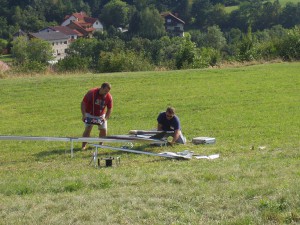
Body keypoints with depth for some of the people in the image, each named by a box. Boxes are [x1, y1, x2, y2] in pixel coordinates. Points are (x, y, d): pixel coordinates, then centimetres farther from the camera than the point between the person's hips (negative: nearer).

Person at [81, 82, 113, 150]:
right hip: (90, 114, -3)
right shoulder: (91, 93, -23)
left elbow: (109, 109, -4)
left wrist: (105, 118, -17)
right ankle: (84, 146, -12)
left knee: (104, 130, -4)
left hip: (101, 115, 3)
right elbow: (83, 103, -18)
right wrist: (84, 115, -25)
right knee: (88, 129, -17)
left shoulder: (109, 97, -15)